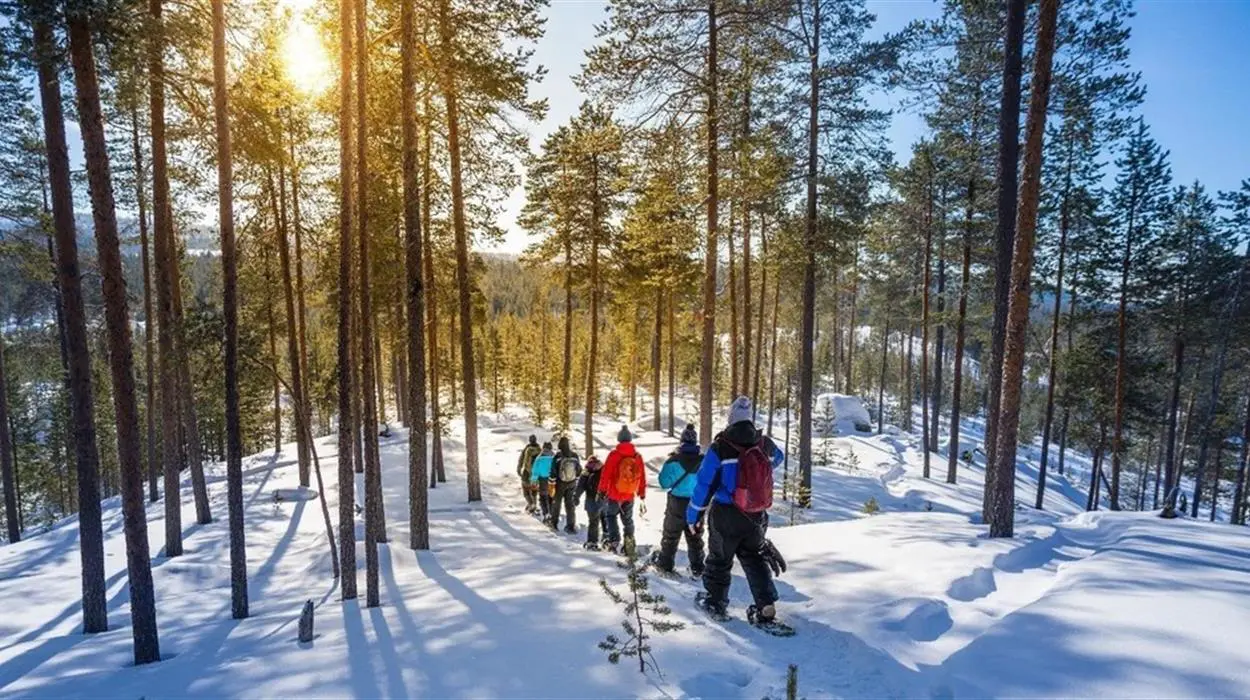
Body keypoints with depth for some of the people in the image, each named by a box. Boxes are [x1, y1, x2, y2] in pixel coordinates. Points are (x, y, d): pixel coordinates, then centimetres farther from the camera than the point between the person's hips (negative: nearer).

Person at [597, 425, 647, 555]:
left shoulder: (614, 454, -13)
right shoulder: (637, 456, -2)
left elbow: (606, 474, -9)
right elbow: (642, 477, 4)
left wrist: (602, 490, 2)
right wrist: (642, 494, 14)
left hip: (614, 494, -3)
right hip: (629, 495, 3)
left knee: (611, 516, 14)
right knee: (628, 519, 15)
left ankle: (614, 539, 1)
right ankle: (629, 542, 7)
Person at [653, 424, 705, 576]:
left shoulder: (674, 460, -16)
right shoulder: (704, 460, -8)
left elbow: (664, 483, -11)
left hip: (677, 506, -2)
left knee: (670, 536, 13)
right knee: (695, 537, 16)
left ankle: (665, 564, 22)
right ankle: (697, 567, 20)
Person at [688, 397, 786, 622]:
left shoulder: (720, 447, -16)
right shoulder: (765, 444, -5)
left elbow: (704, 484, -13)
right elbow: (778, 457, 21)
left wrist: (693, 516, -2)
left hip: (726, 517, -3)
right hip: (757, 517, 3)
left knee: (719, 558, 16)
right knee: (753, 557, 20)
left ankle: (715, 602, 29)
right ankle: (766, 606, 11)